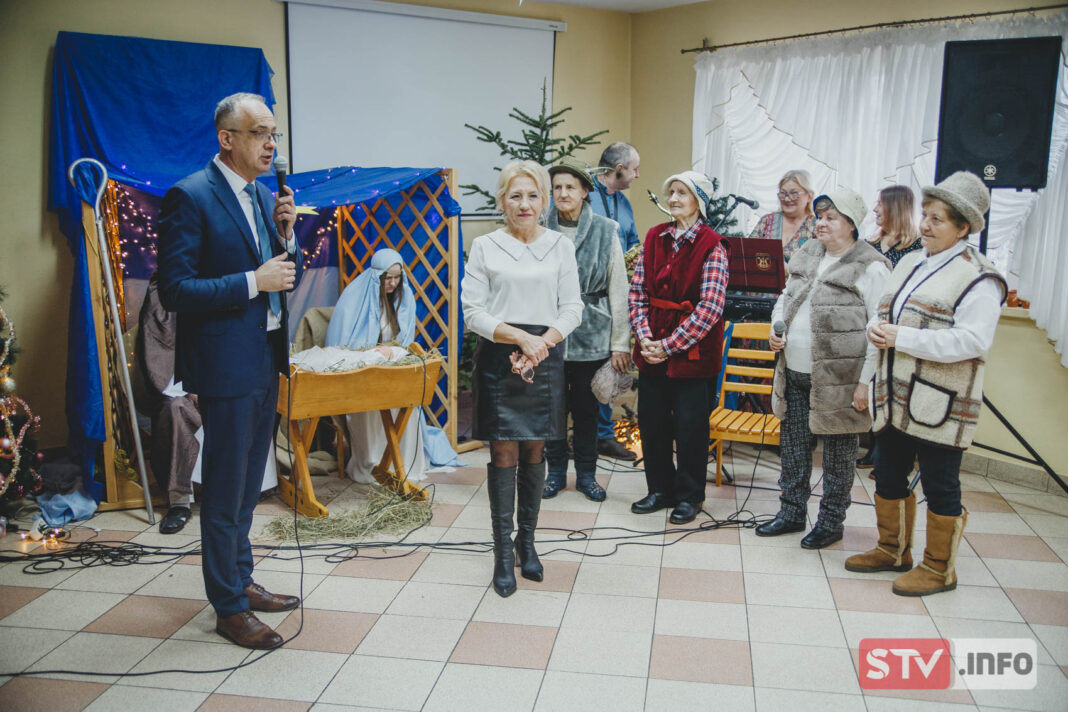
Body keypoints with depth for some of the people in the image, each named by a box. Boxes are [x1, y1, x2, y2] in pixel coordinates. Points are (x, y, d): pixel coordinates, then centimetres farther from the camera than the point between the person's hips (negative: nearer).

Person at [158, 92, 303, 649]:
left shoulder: (265, 195, 11)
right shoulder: (190, 196, -13)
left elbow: (287, 277, 14)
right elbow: (175, 290, -18)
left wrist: (285, 234, -3)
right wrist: (253, 282, -21)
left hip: (265, 361, 8)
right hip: (225, 365, -8)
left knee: (248, 484, 19)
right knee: (225, 492, 3)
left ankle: (241, 581, 35)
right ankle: (228, 608, 17)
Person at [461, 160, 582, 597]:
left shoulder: (561, 246, 8)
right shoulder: (484, 247, 3)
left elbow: (572, 308, 4)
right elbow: (473, 311, -2)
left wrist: (540, 344, -11)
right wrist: (521, 337, -14)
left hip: (544, 359, 2)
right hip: (498, 360, -2)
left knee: (534, 452, 9)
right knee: (503, 453, -1)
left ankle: (527, 541, 24)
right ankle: (503, 552, 8)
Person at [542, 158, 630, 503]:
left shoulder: (605, 232, -2)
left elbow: (618, 290, 0)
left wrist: (621, 343, -3)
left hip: (591, 335, -1)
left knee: (586, 407, 9)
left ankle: (586, 473, 25)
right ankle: (556, 471, 26)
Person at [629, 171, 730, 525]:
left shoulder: (711, 247, -9)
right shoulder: (654, 238, 7)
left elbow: (710, 307, -16)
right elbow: (638, 291, 4)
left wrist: (670, 345, -17)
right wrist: (645, 338, -9)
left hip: (692, 352, -5)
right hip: (652, 350, 5)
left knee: (690, 426, 5)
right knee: (651, 420, 11)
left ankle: (689, 495, 22)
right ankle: (660, 489, 29)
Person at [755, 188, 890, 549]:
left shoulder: (871, 266, -11)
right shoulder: (806, 253, 10)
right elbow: (785, 297, 22)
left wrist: (865, 382, -17)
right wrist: (777, 327, 2)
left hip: (838, 379, -7)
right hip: (794, 372, 7)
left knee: (838, 450, 9)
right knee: (793, 444, 16)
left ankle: (831, 521, 24)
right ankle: (791, 512, 31)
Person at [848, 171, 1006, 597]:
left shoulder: (977, 277, -12)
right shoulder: (909, 263, 15)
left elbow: (973, 340, -22)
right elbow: (885, 311, 22)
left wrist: (902, 338, -23)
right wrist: (876, 327, -3)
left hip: (940, 403, -8)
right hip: (895, 398, 8)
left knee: (939, 485, 3)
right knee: (889, 477, 17)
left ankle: (940, 568, 19)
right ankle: (893, 550, 34)